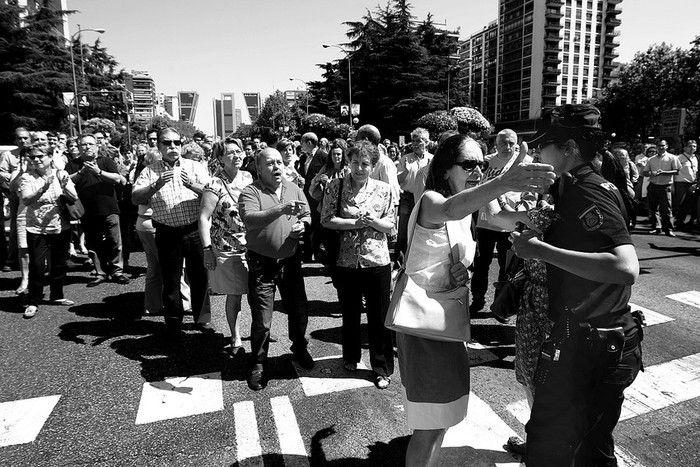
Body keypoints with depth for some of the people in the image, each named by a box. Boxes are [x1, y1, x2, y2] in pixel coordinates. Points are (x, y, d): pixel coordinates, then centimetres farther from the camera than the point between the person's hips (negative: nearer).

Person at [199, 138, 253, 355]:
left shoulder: (249, 178, 5)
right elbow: (204, 217, -11)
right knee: (233, 296, 6)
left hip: (253, 247, 4)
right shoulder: (215, 185, -10)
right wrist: (207, 250, -16)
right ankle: (235, 339, 22)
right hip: (227, 250, -4)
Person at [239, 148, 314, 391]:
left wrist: (302, 224, -10)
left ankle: (299, 348, 43)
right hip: (262, 263, -4)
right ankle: (258, 364, 24)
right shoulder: (250, 192, -10)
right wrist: (280, 210, -40)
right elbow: (250, 219, -28)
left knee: (299, 311, 16)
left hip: (291, 259, 5)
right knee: (262, 320, 2)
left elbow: (308, 215, 13)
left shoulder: (294, 189, 7)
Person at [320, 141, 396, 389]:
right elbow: (326, 220, -6)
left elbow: (391, 225, 3)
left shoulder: (384, 189, 1)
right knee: (350, 314, 17)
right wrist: (355, 222, -17)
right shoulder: (336, 186, -1)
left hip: (377, 261, 0)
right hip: (346, 261, 0)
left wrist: (374, 221, -17)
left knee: (379, 317, 6)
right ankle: (351, 357, 40)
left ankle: (382, 369, 22)